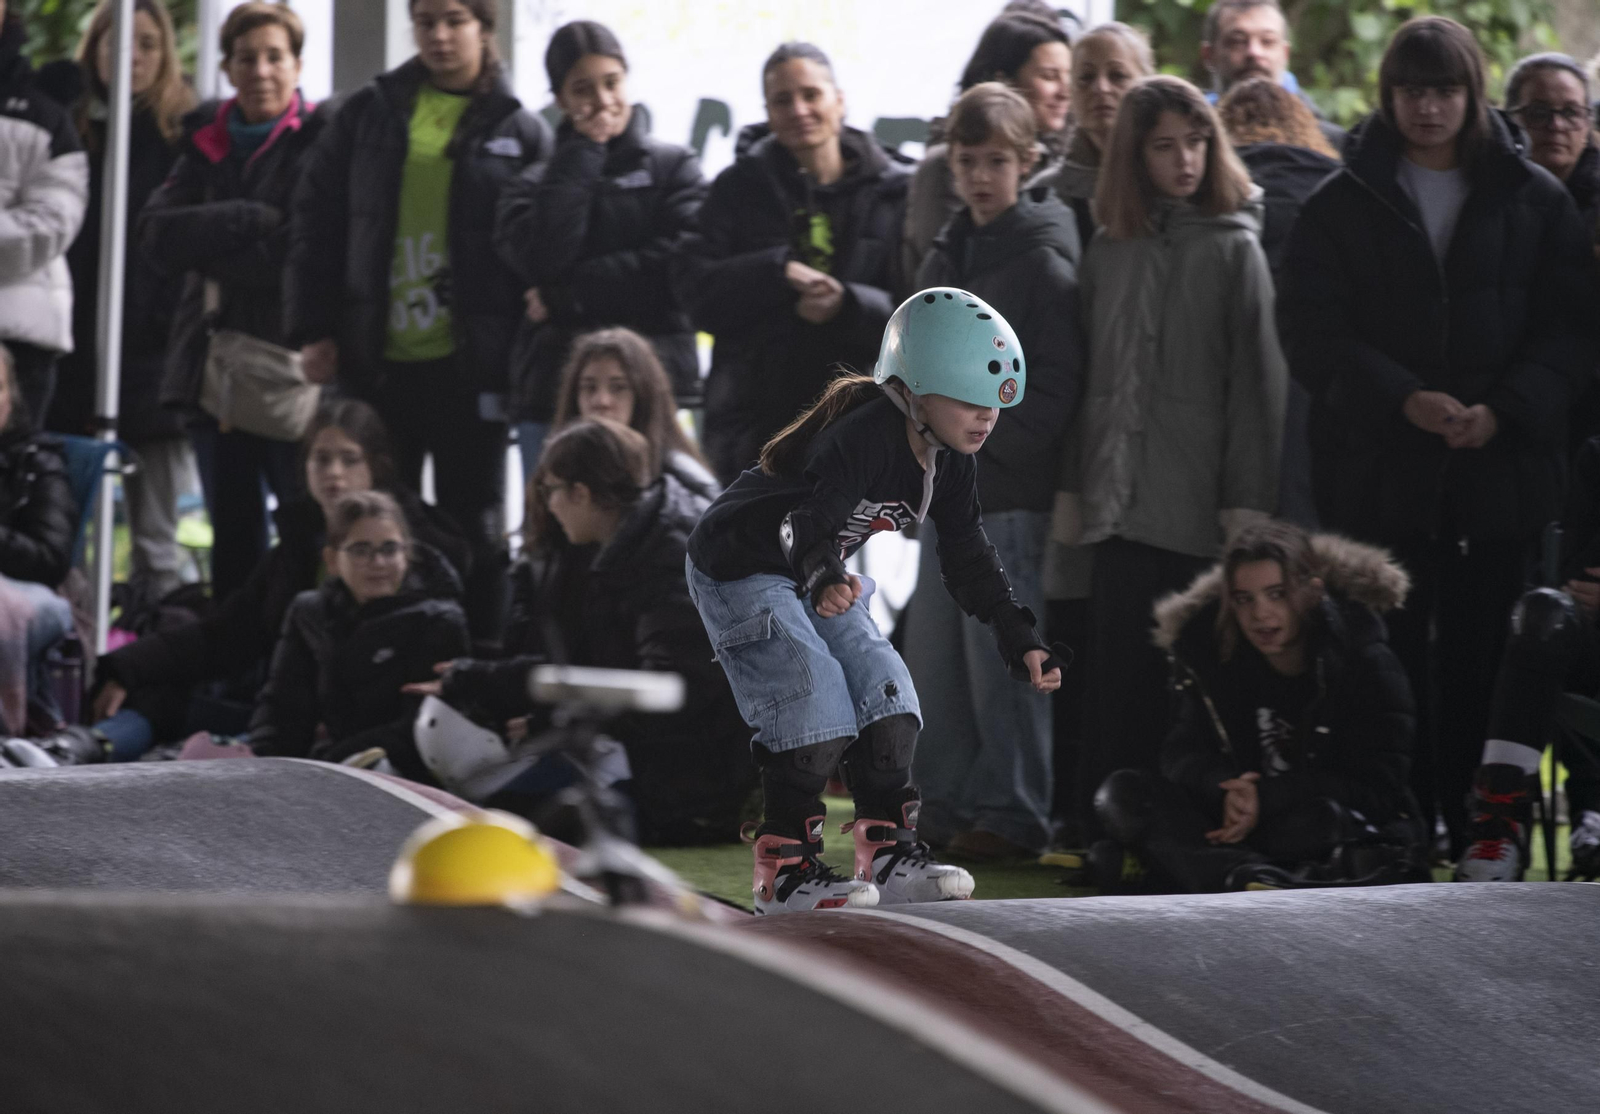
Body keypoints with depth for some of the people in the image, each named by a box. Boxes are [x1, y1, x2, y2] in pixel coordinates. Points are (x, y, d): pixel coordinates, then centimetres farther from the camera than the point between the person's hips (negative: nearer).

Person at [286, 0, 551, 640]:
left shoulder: (517, 131, 2)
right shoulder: (369, 114, 8)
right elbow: (316, 220, 8)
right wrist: (312, 330, 0)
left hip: (468, 367, -2)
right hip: (376, 362, 2)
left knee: (472, 528, 4)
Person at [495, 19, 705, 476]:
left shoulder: (673, 167, 10)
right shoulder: (535, 184, 14)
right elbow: (542, 258, -7)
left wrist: (565, 298, -6)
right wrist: (584, 153, 0)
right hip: (552, 391, 2)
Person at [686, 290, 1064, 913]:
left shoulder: (950, 464, -2)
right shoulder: (865, 436, -31)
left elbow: (969, 560, 6)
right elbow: (814, 518, -45)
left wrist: (1020, 644, -1)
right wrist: (826, 581, -65)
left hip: (816, 576, 9)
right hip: (738, 569, -9)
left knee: (885, 691, -1)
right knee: (816, 706, -20)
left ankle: (888, 855, 7)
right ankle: (784, 871, -12)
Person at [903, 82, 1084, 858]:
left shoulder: (1043, 261, -7)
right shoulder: (946, 260, 16)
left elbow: (1055, 384, -12)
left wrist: (986, 446, -17)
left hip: (1008, 493, -8)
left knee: (1000, 655, -6)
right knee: (932, 654, 9)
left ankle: (1010, 813, 1)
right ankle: (946, 804, 18)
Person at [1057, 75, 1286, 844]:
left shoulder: (1233, 249, 2)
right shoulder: (1109, 253, 14)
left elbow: (1258, 380, -3)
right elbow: (1089, 379, 16)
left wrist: (1248, 502, -9)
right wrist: (1075, 488, 10)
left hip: (1200, 505, -3)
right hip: (1125, 504, 3)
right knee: (1120, 677, 1)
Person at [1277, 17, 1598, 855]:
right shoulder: (1342, 204, 7)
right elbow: (1312, 329, -2)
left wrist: (1505, 410, -12)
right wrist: (1403, 399, -16)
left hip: (1503, 466, 1)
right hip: (1379, 469, 0)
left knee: (1483, 666, 1)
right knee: (1392, 663, -1)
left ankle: (1482, 841, 6)